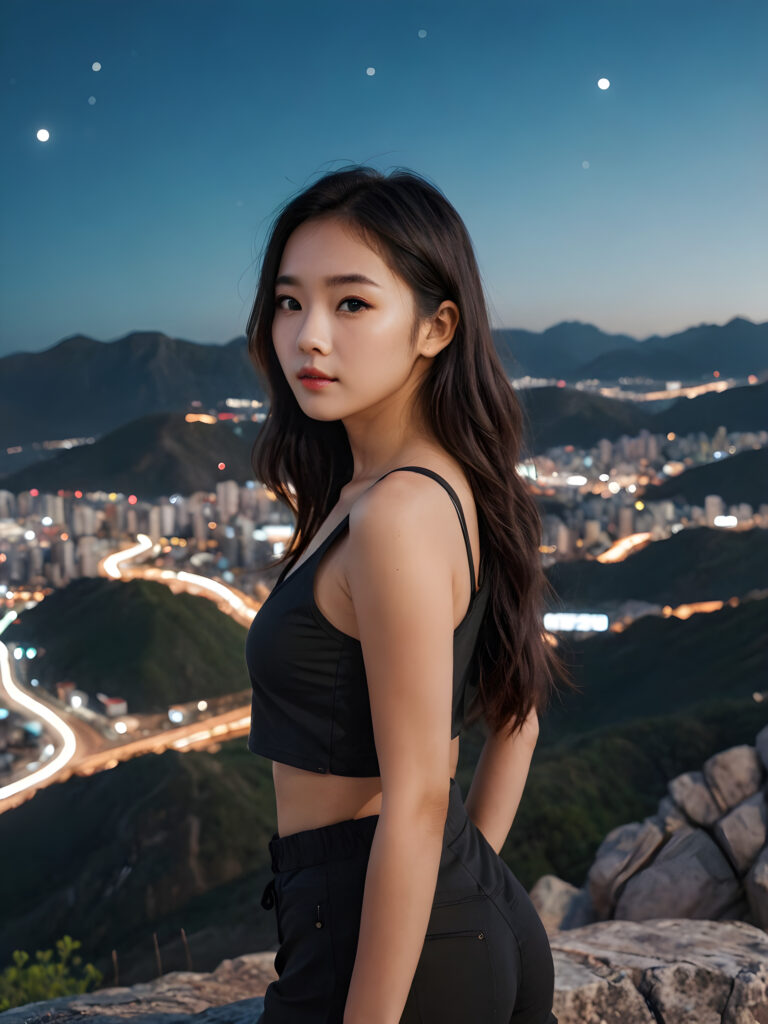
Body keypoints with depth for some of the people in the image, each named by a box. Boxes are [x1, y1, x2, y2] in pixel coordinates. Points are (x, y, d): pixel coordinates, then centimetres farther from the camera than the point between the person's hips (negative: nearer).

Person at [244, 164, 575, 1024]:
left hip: (399, 949, -8)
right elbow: (516, 719, 13)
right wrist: (468, 885, 17)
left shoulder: (398, 515, -23)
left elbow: (416, 802, -23)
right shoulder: (458, 488, 5)